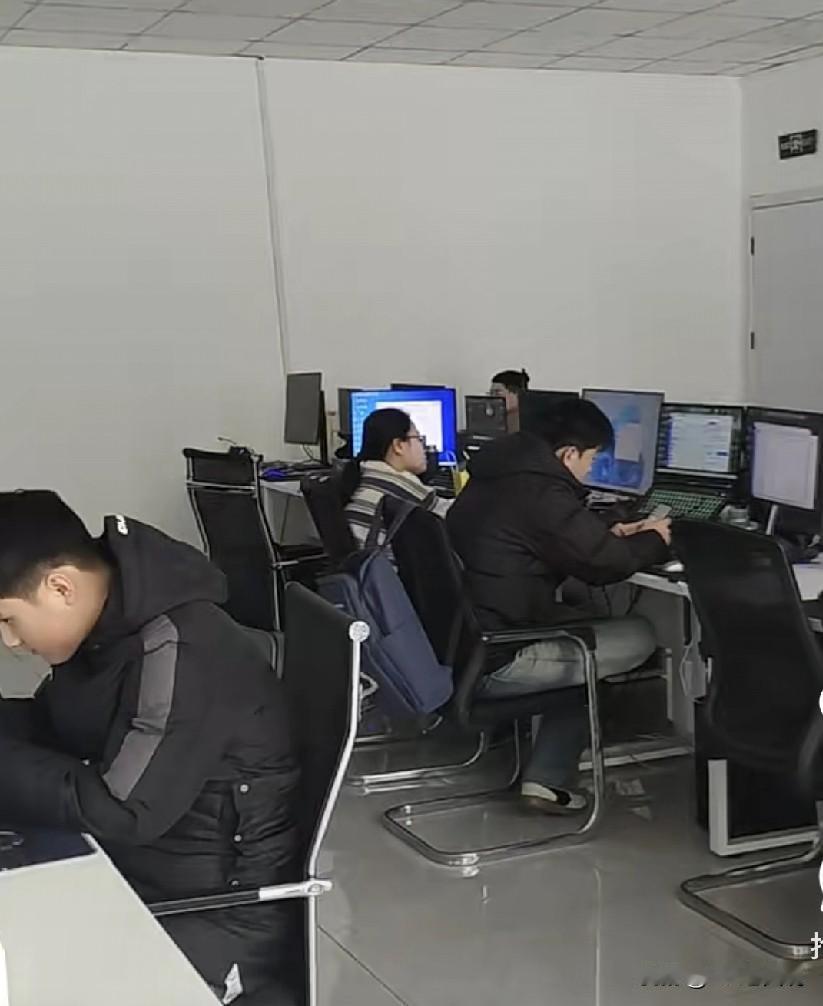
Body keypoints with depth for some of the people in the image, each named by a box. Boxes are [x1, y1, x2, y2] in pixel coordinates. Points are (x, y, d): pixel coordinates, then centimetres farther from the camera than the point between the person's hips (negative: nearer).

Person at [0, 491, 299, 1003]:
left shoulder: (178, 653, -27)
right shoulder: (103, 625, -1)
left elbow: (119, 811, -27)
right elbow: (50, 723, 11)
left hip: (219, 915, -8)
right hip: (133, 875, 8)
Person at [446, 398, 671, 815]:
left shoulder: (497, 475, 12)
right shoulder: (543, 492, -17)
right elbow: (605, 564, -10)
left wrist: (611, 536, 21)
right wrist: (653, 541, 9)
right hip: (493, 661, -10)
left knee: (581, 621, 25)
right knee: (639, 637, 2)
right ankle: (547, 779, 11)